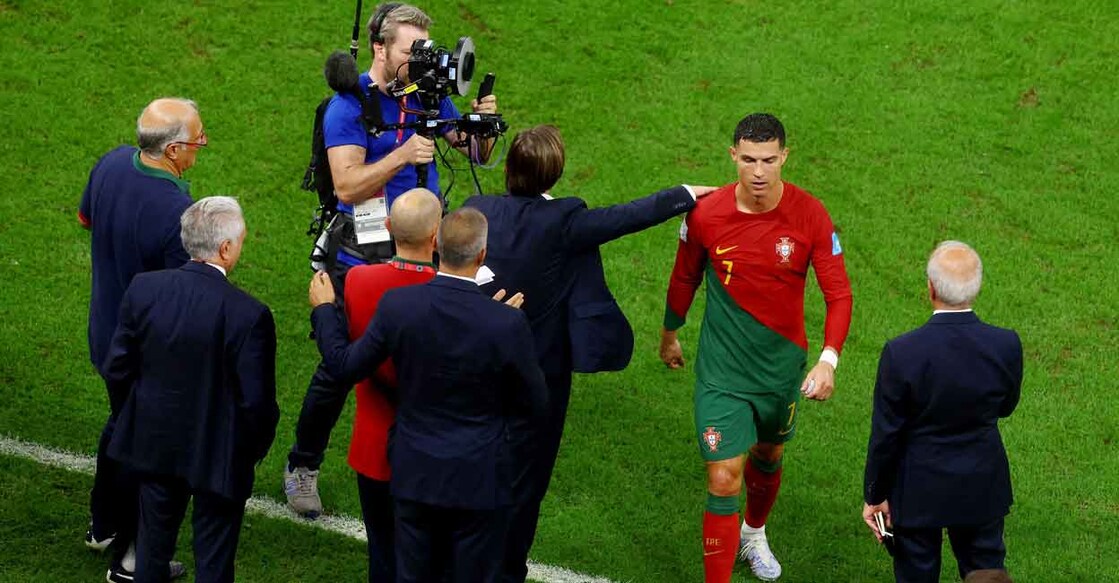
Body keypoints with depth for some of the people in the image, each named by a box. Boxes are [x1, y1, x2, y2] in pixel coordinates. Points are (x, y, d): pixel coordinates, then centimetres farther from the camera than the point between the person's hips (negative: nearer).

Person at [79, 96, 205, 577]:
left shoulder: (112, 164, -12)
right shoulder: (177, 213, -36)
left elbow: (85, 217, 9)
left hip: (106, 333, 8)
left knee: (122, 421, 30)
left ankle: (102, 525, 47)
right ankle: (129, 553, 30)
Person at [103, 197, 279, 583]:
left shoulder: (143, 290, -14)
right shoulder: (249, 315, -26)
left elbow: (117, 370, -5)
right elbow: (256, 401, -20)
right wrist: (258, 446, 0)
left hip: (154, 444, 4)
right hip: (218, 456, -4)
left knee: (154, 541, 23)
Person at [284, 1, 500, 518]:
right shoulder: (350, 105, -12)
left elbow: (476, 154, 10)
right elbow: (346, 186, -21)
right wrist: (402, 156, -33)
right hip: (362, 258, -4)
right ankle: (302, 468, 19)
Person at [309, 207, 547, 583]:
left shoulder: (398, 306, -14)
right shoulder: (507, 324, -20)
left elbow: (344, 366, 0)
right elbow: (536, 406, -7)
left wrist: (323, 308, 17)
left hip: (415, 477, 3)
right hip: (479, 482, -3)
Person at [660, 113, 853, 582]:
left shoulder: (810, 216, -16)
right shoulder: (705, 215, -16)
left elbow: (838, 293, -13)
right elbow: (685, 279, 3)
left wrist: (828, 360, -27)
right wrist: (670, 335, 17)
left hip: (782, 367, 2)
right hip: (722, 372, -2)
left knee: (768, 457, 26)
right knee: (723, 481, -9)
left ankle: (754, 535, 56)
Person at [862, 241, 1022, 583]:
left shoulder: (902, 353, -26)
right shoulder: (1006, 346, -18)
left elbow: (885, 436, -15)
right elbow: (1006, 407, 2)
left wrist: (875, 495, -2)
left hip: (918, 492, -2)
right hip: (983, 490, 2)